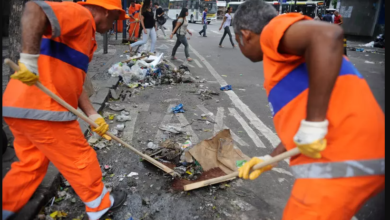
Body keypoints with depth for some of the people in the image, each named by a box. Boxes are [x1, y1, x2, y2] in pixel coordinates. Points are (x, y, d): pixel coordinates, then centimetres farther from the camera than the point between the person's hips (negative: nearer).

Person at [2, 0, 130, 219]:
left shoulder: (84, 34, 22)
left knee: (32, 163, 24)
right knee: (80, 159, 8)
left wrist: (93, 115, 13)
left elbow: (72, 82, 19)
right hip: (41, 108, -10)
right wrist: (30, 59, -30)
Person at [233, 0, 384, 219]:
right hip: (350, 155, 10)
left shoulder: (274, 29, -4)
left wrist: (313, 126, -24)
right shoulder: (288, 60, 23)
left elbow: (328, 36, -26)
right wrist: (270, 158, 24)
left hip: (343, 161, -10)